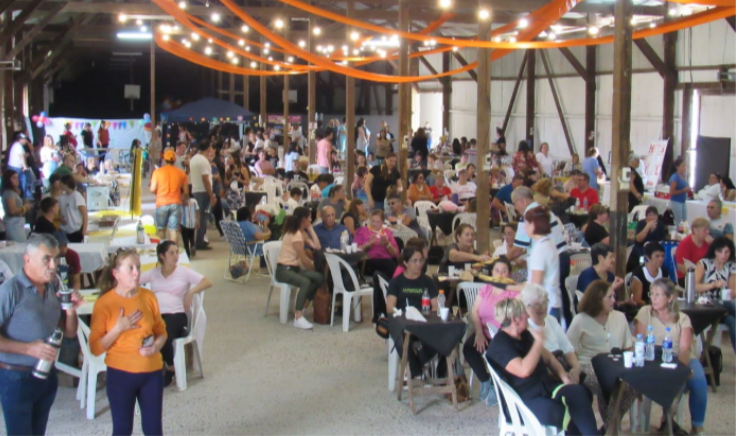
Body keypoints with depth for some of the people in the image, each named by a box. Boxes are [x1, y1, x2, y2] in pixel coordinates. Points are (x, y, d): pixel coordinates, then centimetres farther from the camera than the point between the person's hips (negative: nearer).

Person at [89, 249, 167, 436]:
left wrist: (157, 346, -10)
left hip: (152, 372, 3)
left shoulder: (149, 297, 0)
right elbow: (95, 348, -9)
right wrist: (118, 328, -21)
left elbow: (161, 330, 11)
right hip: (121, 374, -3)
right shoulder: (104, 303, -10)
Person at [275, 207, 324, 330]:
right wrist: (314, 269, -2)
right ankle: (298, 318, -36)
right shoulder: (295, 234, -16)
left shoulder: (302, 233, 13)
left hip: (295, 268, 9)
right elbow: (304, 259, -16)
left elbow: (317, 247, -2)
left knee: (319, 278, -11)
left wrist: (310, 229, 2)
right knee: (306, 282, -34)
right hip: (284, 269, -9)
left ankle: (301, 307, -4)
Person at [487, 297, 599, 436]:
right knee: (560, 413, -36)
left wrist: (565, 377, 6)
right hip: (525, 400, -8)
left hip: (546, 387, 8)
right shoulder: (499, 345, -14)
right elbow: (524, 370, -29)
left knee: (577, 392, -23)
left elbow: (548, 357, 22)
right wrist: (539, 342, -19)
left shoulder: (525, 335, 13)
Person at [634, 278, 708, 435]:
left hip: (679, 358, 2)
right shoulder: (645, 312, 9)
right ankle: (669, 419, -11)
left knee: (698, 379, -30)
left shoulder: (683, 318, 10)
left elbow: (685, 347, -6)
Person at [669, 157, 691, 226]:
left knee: (685, 221, 8)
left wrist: (688, 189, 1)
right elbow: (672, 192, -19)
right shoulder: (675, 177, -16)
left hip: (683, 201, 8)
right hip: (676, 202, -8)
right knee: (678, 222, -4)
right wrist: (683, 190, -21)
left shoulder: (684, 176, 6)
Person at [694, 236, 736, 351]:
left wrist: (732, 293, -16)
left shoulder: (731, 267, 14)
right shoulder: (704, 263, 4)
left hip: (723, 305, 4)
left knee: (732, 321, -35)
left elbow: (732, 289, 10)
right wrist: (714, 284, -21)